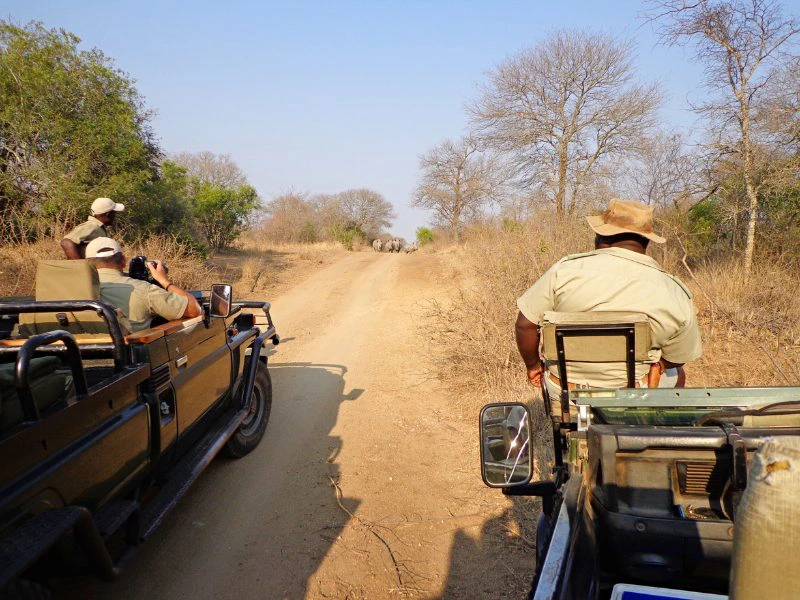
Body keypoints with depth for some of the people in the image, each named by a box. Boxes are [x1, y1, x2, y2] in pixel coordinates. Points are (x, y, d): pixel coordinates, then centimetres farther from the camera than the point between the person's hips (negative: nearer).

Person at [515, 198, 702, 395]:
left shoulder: (566, 270, -16)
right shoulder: (676, 295, -12)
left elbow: (525, 324, -13)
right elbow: (677, 360, 0)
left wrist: (533, 365, 5)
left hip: (562, 392, 0)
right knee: (676, 374, 32)